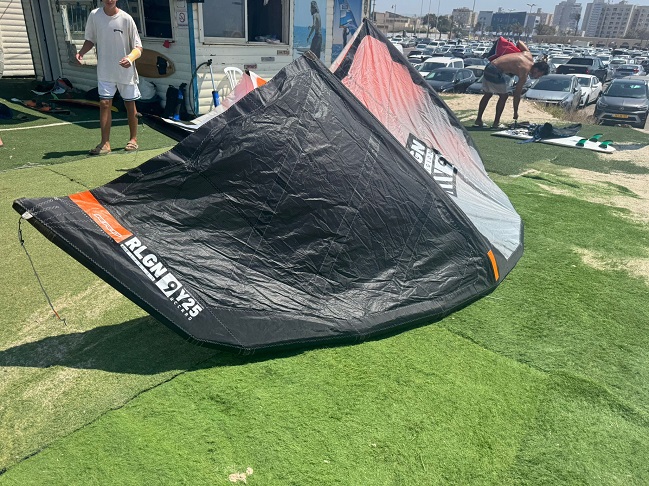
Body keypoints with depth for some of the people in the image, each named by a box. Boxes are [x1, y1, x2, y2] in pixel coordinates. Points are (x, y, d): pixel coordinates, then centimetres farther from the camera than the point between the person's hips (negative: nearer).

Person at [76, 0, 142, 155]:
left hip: (126, 71, -2)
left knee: (130, 105, 7)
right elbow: (90, 39, 11)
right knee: (104, 103, -4)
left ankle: (133, 139, 23)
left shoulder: (126, 19, -9)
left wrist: (130, 58, -27)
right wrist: (81, 52, -7)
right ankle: (105, 143, 0)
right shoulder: (94, 15, -1)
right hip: (105, 71, 2)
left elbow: (138, 47, -7)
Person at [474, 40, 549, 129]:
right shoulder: (524, 72, -13)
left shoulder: (528, 55, 8)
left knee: (487, 95, 18)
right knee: (503, 96, 2)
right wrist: (515, 112, -3)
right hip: (495, 72, -9)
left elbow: (519, 42, 25)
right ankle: (496, 122, 4)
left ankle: (478, 120, 22)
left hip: (488, 68, 9)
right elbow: (517, 94, -10)